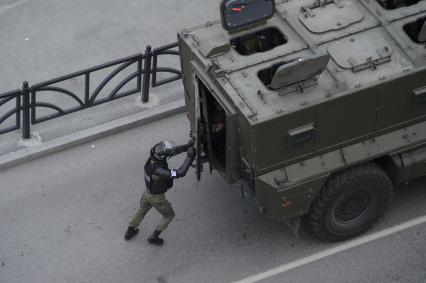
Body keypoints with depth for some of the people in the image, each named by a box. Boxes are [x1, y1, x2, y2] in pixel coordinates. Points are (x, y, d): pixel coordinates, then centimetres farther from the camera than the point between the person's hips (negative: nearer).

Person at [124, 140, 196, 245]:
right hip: (156, 197, -7)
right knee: (169, 215, 21)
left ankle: (129, 232, 50)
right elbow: (180, 173, -49)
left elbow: (174, 151, -12)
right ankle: (154, 237, 32)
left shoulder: (153, 155, -23)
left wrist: (188, 145, -20)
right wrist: (190, 157, -43)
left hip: (147, 192, 7)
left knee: (142, 210, 34)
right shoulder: (158, 170, -45)